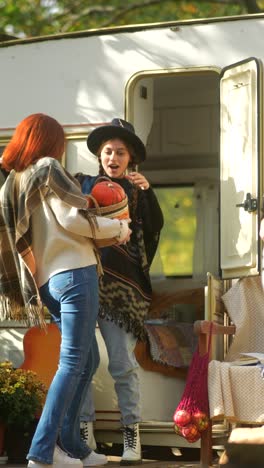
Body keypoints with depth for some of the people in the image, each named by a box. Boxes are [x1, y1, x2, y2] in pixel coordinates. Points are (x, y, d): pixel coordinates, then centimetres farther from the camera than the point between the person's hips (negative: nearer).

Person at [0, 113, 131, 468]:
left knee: (87, 360, 15)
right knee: (72, 363, -7)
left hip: (47, 282, 8)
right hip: (74, 274, -8)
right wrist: (118, 228, -1)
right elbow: (72, 218, -12)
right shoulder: (47, 169, -4)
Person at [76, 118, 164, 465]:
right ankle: (85, 433, 3)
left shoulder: (135, 192, 12)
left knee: (123, 362, -6)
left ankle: (132, 432, 2)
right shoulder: (82, 185, 14)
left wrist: (147, 191, -14)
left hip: (119, 284, -1)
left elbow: (156, 225, -1)